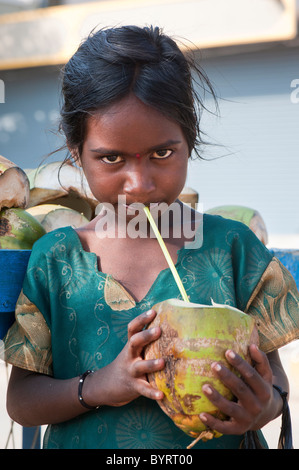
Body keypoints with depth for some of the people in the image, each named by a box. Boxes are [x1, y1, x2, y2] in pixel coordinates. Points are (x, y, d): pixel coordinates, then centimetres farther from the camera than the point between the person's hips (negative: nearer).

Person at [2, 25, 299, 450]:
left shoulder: (232, 247, -6)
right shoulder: (53, 259, -4)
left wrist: (263, 406, -23)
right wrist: (98, 387, -20)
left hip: (218, 444, 0)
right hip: (82, 445, 1)